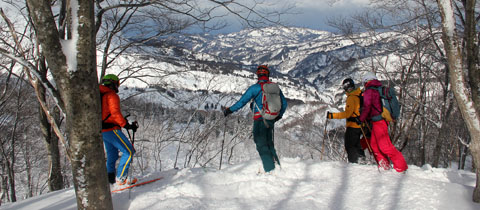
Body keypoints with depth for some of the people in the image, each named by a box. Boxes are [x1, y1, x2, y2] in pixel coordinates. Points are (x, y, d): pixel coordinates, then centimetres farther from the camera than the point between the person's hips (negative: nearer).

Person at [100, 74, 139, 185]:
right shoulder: (112, 95, -11)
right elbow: (115, 113, -23)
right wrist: (126, 125, -23)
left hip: (101, 130, 10)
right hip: (111, 130, -10)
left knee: (112, 155, 22)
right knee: (129, 151, -7)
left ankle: (110, 178, 27)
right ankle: (121, 178, -11)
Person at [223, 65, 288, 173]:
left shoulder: (255, 88, -11)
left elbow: (242, 101, -9)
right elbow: (284, 103, 14)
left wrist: (229, 110, 3)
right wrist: (279, 115, 29)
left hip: (259, 120, -5)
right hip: (271, 120, 5)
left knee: (262, 146, -1)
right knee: (269, 144, 18)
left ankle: (270, 170, -6)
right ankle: (277, 167, 16)